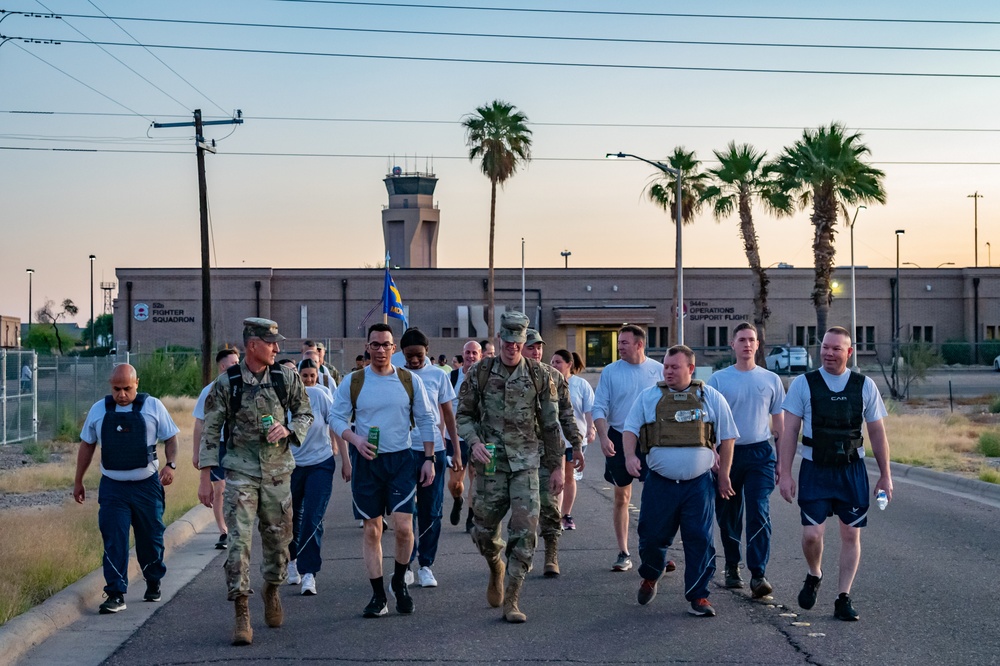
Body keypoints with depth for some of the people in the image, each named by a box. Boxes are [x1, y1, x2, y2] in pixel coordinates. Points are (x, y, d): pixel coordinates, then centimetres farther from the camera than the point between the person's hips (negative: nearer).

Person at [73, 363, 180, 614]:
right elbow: (87, 445, 14)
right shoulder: (98, 410, 5)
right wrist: (78, 481, 15)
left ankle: (153, 582, 32)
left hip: (147, 485, -1)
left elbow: (170, 437, 5)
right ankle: (116, 595, -5)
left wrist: (171, 465, -12)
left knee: (151, 537, 9)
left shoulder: (153, 406, -1)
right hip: (112, 487, 1)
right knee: (113, 541, -6)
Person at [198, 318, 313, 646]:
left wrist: (288, 430, -11)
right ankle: (242, 616, -4)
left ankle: (272, 590, 39)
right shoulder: (227, 382, -4)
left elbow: (305, 414, 12)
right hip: (240, 472, -2)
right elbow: (211, 430, 0)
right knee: (239, 541, -9)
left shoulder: (287, 377, 2)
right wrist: (205, 478, -3)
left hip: (278, 472, 2)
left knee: (278, 537, 11)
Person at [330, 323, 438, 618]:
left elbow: (425, 421, 8)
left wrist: (429, 459, 3)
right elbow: (338, 418, 3)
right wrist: (355, 439, -16)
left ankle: (399, 581, 16)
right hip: (366, 461, 0)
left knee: (403, 526, -10)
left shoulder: (410, 380, 3)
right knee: (372, 530, 4)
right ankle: (378, 596, 13)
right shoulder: (352, 382, 2)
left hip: (401, 460, 0)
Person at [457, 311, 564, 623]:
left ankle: (511, 600, -1)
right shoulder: (480, 372, 2)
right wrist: (473, 442, -10)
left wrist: (557, 467, 6)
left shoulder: (538, 376, 2)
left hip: (526, 463, -1)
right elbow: (464, 414, 9)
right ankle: (496, 569, 39)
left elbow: (551, 425, 6)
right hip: (490, 462, 1)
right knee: (484, 531, 6)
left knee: (524, 531, -9)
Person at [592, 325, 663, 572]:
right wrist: (604, 437, -15)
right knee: (622, 497, 7)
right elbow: (599, 408, -1)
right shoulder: (610, 372, 0)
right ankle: (623, 554, 15)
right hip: (619, 440, 0)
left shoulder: (659, 370, 2)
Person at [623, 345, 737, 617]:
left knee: (700, 540, -3)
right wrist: (630, 455, -12)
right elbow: (630, 429, 7)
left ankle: (698, 596, 7)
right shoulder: (648, 397, 6)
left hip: (699, 484, -1)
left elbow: (727, 437, 11)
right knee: (652, 537, 5)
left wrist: (724, 475, 9)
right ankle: (649, 578, 34)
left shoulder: (711, 398, 5)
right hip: (660, 482, 1)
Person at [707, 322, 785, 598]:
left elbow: (779, 422, 12)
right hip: (728, 452, 0)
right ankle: (732, 567, 27)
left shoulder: (771, 379, 7)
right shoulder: (718, 379, 2)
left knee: (759, 513, -11)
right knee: (729, 515, 10)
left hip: (760, 453, 0)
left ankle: (758, 575, -14)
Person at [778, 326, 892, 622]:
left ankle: (844, 598, 16)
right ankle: (814, 576, 22)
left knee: (851, 534, 4)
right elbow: (789, 431, -2)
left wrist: (885, 475, 6)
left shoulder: (865, 386, 1)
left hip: (852, 470, 2)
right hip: (815, 470, -2)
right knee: (812, 534, -9)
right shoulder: (803, 384, -3)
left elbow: (877, 432, 7)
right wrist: (784, 473, -6)